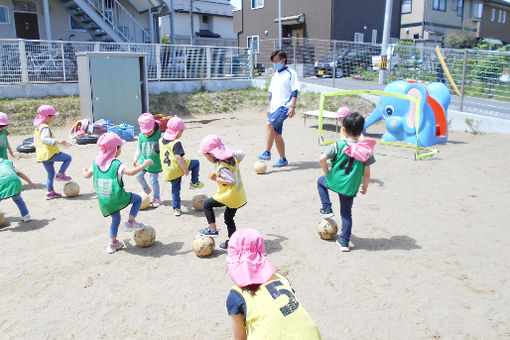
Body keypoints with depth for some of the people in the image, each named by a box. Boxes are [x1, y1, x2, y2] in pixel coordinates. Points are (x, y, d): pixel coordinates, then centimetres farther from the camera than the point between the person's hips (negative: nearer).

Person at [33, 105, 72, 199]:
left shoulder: (38, 128, 18)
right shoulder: (46, 128, -13)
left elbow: (35, 140, 26)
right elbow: (44, 138, -29)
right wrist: (57, 141, -37)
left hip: (42, 155, 10)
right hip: (50, 153, -10)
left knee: (50, 173, 17)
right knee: (68, 158, 0)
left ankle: (50, 192, 19)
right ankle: (60, 174, -2)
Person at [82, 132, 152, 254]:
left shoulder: (96, 163, 4)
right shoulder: (117, 164, -16)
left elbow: (87, 175, 18)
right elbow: (131, 172, -30)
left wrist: (84, 171, 40)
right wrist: (144, 164, -21)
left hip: (103, 200, 7)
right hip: (116, 197, -7)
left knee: (116, 219, 23)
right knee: (138, 199, 12)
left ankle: (113, 243, 28)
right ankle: (130, 222, 6)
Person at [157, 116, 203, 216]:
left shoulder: (161, 141, 10)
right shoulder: (176, 143, -14)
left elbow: (158, 151, 22)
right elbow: (178, 157, -21)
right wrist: (185, 168, -17)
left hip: (168, 172, 7)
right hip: (178, 167, -7)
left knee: (175, 189, 19)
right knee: (196, 162, 11)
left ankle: (176, 208, 22)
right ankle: (194, 183, 12)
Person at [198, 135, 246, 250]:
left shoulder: (222, 167, -24)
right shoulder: (232, 156, 2)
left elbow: (231, 181, -29)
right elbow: (241, 154, 20)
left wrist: (216, 179, -19)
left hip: (230, 196, -9)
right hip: (239, 196, 9)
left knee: (207, 204, 4)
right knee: (229, 217, 22)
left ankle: (213, 229, 7)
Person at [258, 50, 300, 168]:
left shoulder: (291, 73, -1)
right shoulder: (274, 76, 20)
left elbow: (294, 92, -7)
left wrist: (292, 106, -15)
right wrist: (269, 107, 19)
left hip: (284, 106, -8)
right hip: (275, 108, 8)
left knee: (270, 124, -27)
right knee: (276, 134, 5)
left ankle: (267, 152, -24)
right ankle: (283, 159, 15)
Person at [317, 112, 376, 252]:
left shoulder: (338, 145, -11)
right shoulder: (366, 149, -7)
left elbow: (322, 159, -19)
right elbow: (366, 173, -5)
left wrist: (327, 173, -3)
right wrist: (365, 186, 12)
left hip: (335, 181, -2)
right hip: (351, 187, 2)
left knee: (321, 181, 32)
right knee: (347, 213, 19)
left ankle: (327, 209, 24)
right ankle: (344, 241, 22)